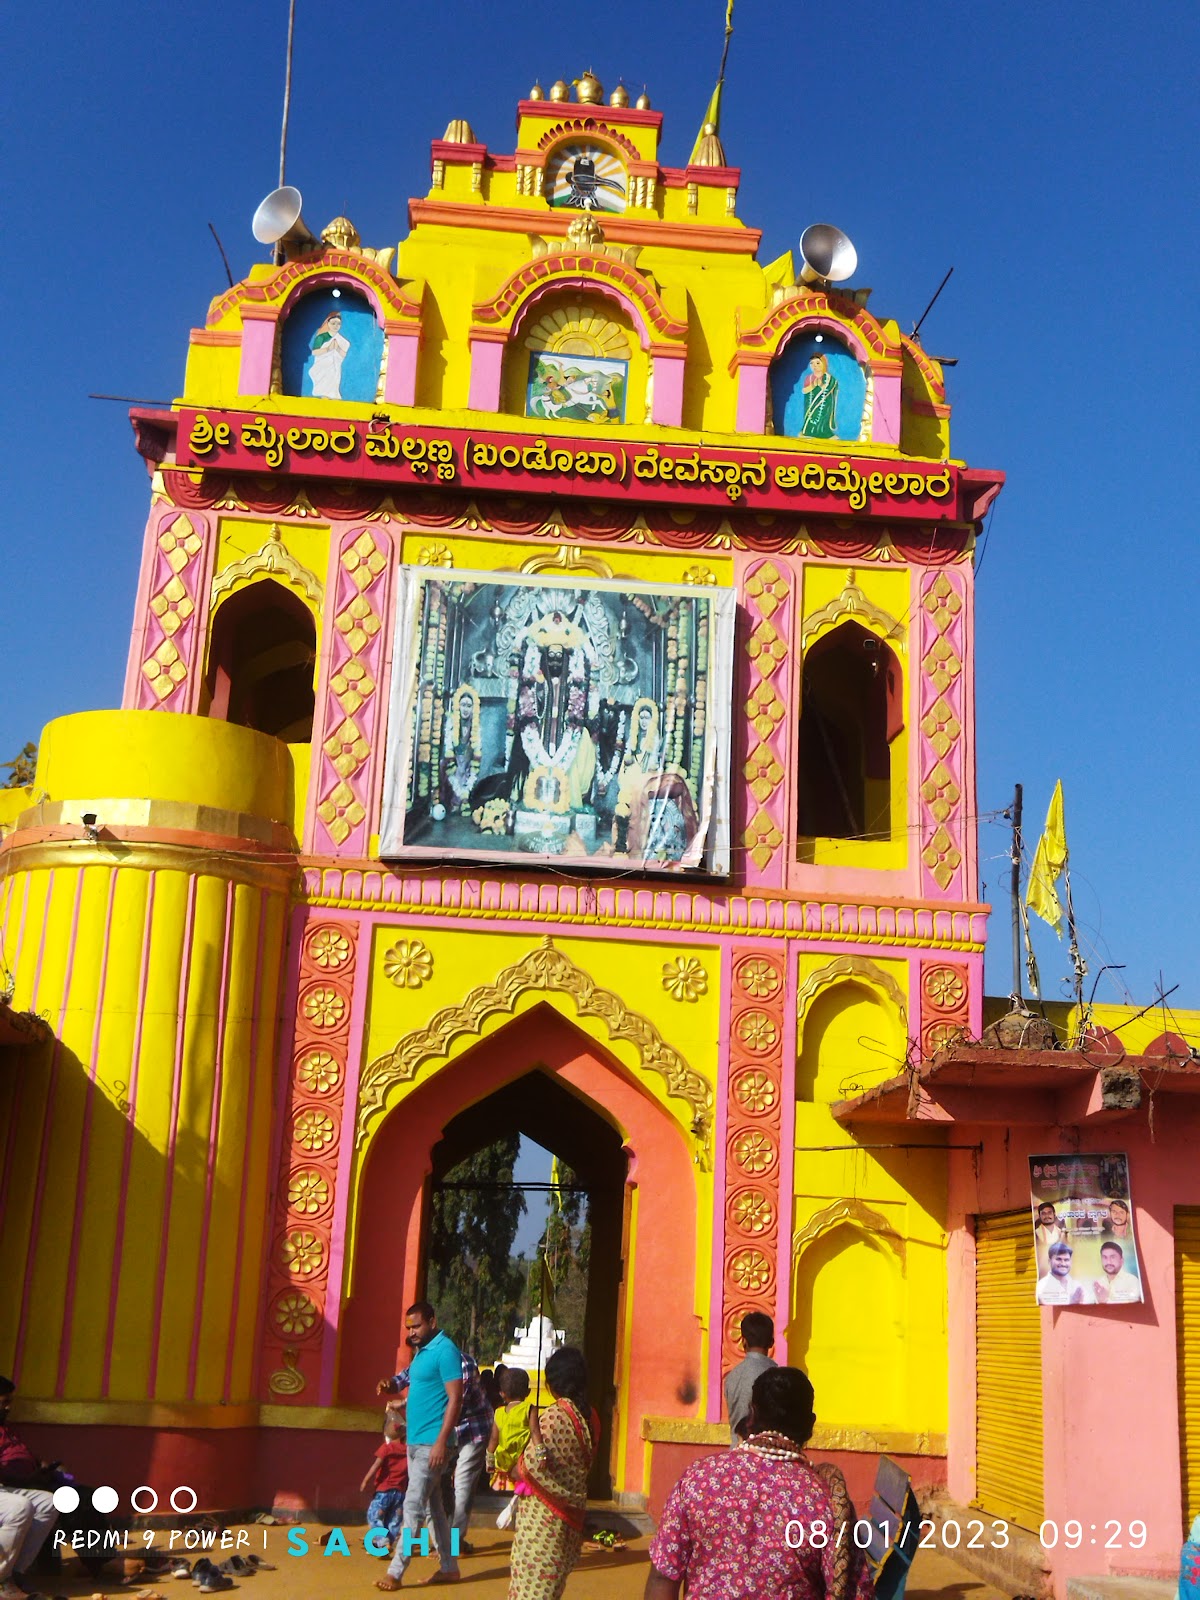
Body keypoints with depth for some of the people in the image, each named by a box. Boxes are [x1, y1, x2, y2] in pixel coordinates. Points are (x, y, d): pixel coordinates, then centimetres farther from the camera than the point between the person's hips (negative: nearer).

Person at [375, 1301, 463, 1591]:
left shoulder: (446, 1351, -13)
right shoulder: (421, 1352, 14)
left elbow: (455, 1399, -17)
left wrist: (441, 1442, -22)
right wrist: (390, 1385, 3)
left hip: (431, 1443, -9)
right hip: (415, 1440, 9)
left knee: (413, 1506, -7)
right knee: (433, 1505, 13)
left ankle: (395, 1572, -3)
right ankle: (449, 1568, 20)